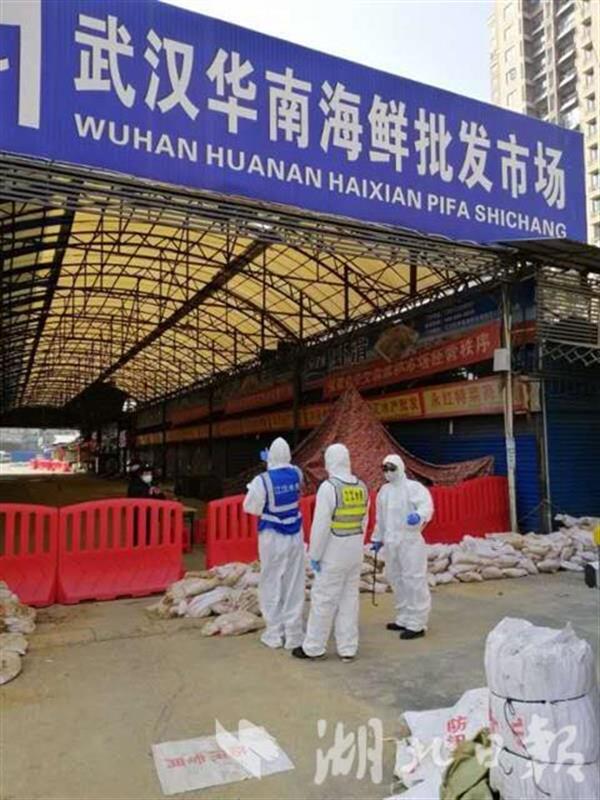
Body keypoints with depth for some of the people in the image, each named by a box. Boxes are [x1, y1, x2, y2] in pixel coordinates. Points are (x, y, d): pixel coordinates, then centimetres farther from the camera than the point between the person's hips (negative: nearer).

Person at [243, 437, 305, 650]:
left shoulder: (262, 480, -18)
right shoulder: (297, 474, -3)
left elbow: (250, 507, -7)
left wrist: (253, 488, 8)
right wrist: (272, 462, 30)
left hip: (272, 537, -4)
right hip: (295, 536, 4)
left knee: (272, 585, 10)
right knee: (294, 585, 10)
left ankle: (274, 633, 18)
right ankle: (293, 634, 18)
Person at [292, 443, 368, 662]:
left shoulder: (328, 487, -20)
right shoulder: (361, 487, 3)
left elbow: (321, 525, -20)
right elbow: (363, 521, 10)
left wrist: (314, 555, -12)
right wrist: (355, 547, 19)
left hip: (334, 553, -7)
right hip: (354, 552, 7)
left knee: (323, 599, 4)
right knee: (349, 598, 13)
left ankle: (313, 647, 16)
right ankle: (347, 648, 18)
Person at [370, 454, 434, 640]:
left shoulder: (413, 487, -8)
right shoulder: (384, 490, 13)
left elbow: (426, 504, -25)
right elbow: (380, 517, 22)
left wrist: (419, 515, -46)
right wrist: (377, 539, 26)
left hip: (410, 541, -7)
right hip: (391, 542, 8)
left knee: (414, 581, -4)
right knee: (396, 579, 16)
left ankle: (417, 624, 4)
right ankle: (403, 619, 30)